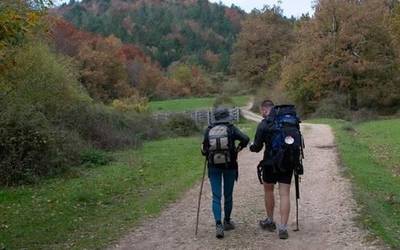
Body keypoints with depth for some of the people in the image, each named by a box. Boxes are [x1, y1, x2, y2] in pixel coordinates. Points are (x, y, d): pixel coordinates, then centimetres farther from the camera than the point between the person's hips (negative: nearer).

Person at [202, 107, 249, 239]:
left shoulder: (208, 131, -2)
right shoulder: (231, 129, -7)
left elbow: (204, 150, -1)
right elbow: (245, 139, -19)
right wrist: (238, 148, -2)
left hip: (214, 167, 1)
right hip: (229, 165, -1)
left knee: (216, 197, 3)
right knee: (228, 195, 14)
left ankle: (218, 225, -10)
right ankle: (227, 222, 28)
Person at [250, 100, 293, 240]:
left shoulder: (264, 124, -10)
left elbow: (257, 147, -6)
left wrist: (251, 147, 16)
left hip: (270, 162, -3)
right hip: (288, 162, 3)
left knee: (268, 190, 18)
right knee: (284, 194, 2)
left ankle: (270, 222, 29)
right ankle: (283, 228, -3)